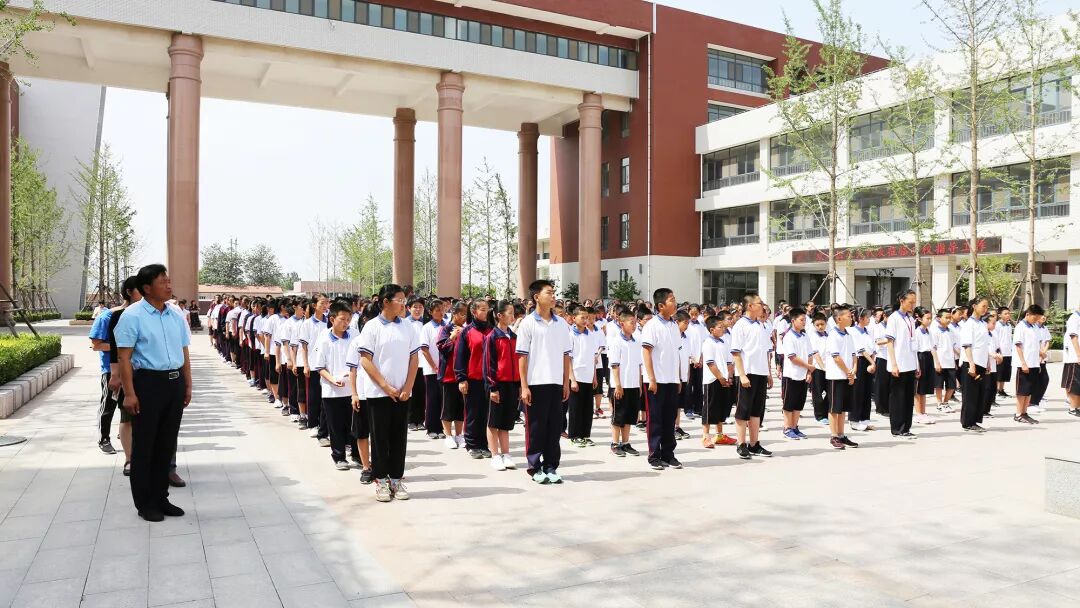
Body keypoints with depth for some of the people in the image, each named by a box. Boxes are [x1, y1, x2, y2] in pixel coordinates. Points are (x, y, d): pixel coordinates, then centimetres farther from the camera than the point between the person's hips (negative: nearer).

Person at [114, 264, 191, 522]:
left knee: (166, 444, 13)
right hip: (148, 382, -6)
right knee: (144, 445, 5)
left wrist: (187, 386, 14)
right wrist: (129, 393, -16)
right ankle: (144, 503, 18)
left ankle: (160, 498, 26)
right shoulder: (133, 316, -8)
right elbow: (123, 358, -11)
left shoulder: (176, 316, 11)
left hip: (175, 383, 6)